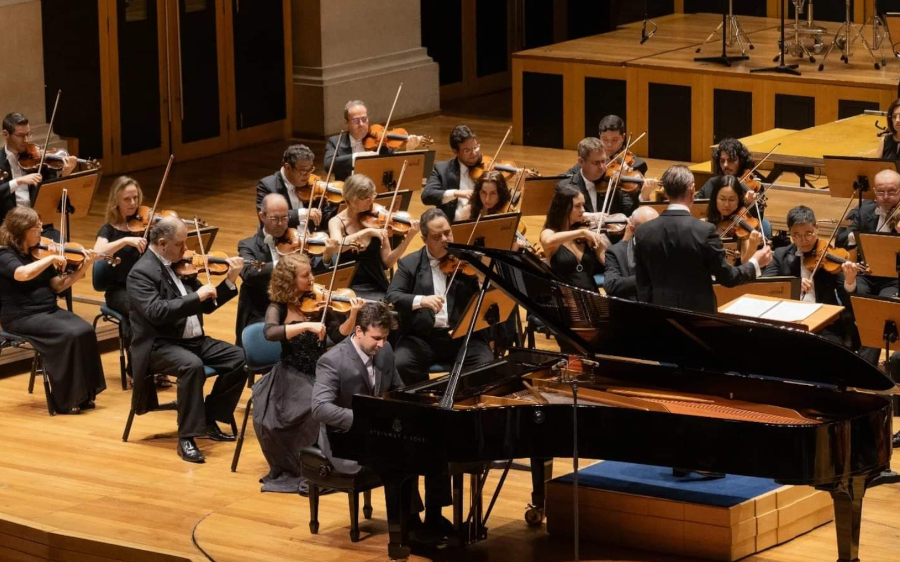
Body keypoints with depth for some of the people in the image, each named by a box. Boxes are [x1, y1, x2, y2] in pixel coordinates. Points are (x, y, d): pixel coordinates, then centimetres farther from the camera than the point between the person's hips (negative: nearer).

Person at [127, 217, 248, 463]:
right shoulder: (142, 272, -13)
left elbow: (206, 305, 15)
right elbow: (156, 312, -28)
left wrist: (230, 281, 3)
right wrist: (196, 297, -27)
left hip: (193, 340, 8)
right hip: (159, 346, -8)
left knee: (239, 358, -8)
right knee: (192, 365, -36)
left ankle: (209, 419, 6)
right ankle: (187, 438, -28)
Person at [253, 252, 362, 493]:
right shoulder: (279, 307, -2)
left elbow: (339, 336, -4)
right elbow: (270, 333, -23)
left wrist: (353, 315, -21)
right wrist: (306, 325, -32)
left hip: (320, 373, 2)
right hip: (292, 375, -2)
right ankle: (291, 470, -8)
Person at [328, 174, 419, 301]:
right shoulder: (337, 222, -3)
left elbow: (387, 262, 1)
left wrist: (408, 238, -11)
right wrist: (367, 232, -29)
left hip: (377, 288, 3)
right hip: (349, 289, -3)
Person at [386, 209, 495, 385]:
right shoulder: (410, 264, 8)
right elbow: (391, 297, -4)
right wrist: (420, 300, -23)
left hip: (465, 336, 0)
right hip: (422, 337, 0)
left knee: (487, 367, -27)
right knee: (400, 366, -27)